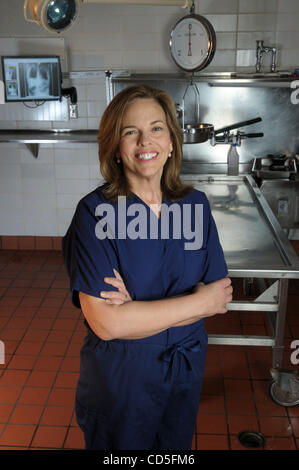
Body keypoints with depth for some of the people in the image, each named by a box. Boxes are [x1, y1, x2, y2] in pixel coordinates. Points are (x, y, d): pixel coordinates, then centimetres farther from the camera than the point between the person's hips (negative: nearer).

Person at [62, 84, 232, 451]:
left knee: (176, 447, 24)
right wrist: (200, 301, -19)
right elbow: (105, 322, -24)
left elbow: (219, 295, -7)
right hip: (119, 375, -3)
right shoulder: (95, 212, -18)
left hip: (186, 366, 4)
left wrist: (139, 309, -22)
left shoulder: (195, 203, -5)